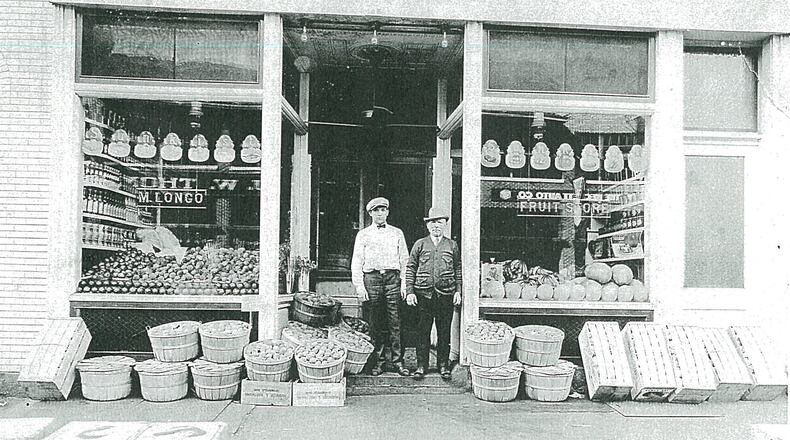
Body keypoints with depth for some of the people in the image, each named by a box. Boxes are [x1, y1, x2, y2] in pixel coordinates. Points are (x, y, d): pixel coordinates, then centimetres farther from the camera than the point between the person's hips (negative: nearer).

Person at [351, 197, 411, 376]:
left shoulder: (397, 233, 15)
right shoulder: (363, 234, 12)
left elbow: (404, 259, 13)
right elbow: (357, 261, 7)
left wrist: (404, 283, 2)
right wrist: (359, 286, -3)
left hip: (392, 277, 0)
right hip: (371, 277, 0)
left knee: (394, 322, -4)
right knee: (375, 323, 1)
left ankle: (397, 360, 2)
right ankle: (378, 361, 9)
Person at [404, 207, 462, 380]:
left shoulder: (452, 245, 9)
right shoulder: (420, 244, 5)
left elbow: (458, 269, 12)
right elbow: (410, 268, 5)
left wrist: (458, 291, 4)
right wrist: (409, 292, -3)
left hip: (446, 294, 1)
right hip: (423, 294, -1)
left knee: (444, 332, 6)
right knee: (423, 331, 3)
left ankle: (443, 365, 18)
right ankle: (421, 365, 14)